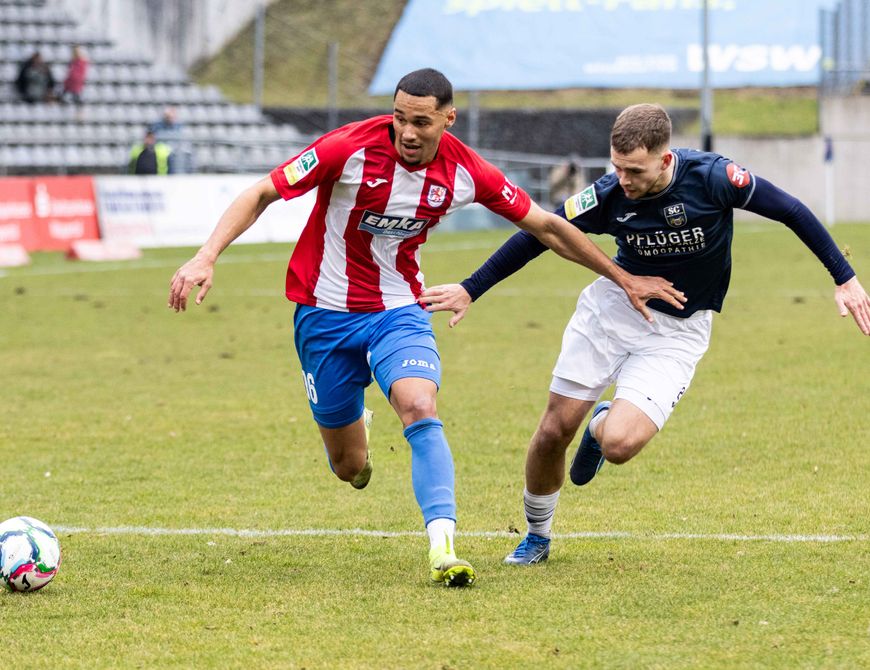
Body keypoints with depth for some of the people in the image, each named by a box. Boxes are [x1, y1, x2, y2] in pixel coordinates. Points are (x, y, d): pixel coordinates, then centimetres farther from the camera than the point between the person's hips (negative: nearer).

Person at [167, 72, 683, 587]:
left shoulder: (466, 172, -12)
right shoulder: (351, 148, -21)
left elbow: (546, 226, 1)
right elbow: (261, 195, -16)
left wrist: (623, 278, 5)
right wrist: (206, 258, -28)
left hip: (400, 311, 1)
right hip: (326, 313, -1)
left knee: (420, 409, -29)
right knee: (350, 467, 7)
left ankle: (443, 547, -33)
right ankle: (356, 428, 46)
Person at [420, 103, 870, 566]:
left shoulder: (712, 178, -23)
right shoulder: (609, 196, -16)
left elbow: (791, 211, -12)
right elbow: (538, 236, -5)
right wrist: (470, 290, -6)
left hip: (677, 332, -2)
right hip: (614, 307, 2)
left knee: (619, 444, -21)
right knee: (554, 432, -2)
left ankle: (602, 425, 18)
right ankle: (537, 537, 25)